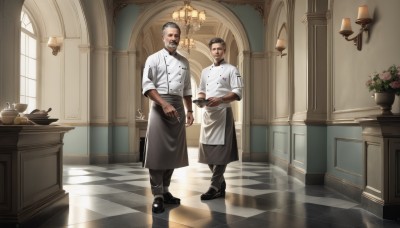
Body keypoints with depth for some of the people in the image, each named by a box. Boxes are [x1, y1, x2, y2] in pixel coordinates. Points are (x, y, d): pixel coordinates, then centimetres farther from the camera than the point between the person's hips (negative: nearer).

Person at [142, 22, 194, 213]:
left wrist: (189, 110, 12)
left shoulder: (184, 62, 17)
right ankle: (157, 196, 2)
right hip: (160, 106, -5)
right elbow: (147, 85, -9)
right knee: (157, 152, -7)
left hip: (178, 107, 5)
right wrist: (165, 105, -19)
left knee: (173, 152, 8)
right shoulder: (154, 59, 1)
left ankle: (165, 191, 21)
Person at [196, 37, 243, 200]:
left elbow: (238, 93, -8)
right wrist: (200, 99, 0)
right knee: (206, 149, 7)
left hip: (223, 112, -6)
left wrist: (220, 99, -21)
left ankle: (214, 187, -2)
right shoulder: (205, 71, 18)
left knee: (220, 150, -7)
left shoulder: (231, 70, 0)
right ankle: (220, 183, 22)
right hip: (207, 113, 6)